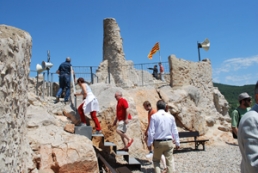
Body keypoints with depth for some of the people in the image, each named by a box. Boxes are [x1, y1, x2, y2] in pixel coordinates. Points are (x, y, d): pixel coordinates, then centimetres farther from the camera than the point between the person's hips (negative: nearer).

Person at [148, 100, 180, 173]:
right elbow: (174, 131, 8)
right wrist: (177, 143, 17)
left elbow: (151, 131, -8)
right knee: (169, 161, 8)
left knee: (156, 160, 16)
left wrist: (149, 143, 0)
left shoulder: (154, 116, -7)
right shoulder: (171, 117, 3)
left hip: (158, 142, -2)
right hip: (169, 142, 2)